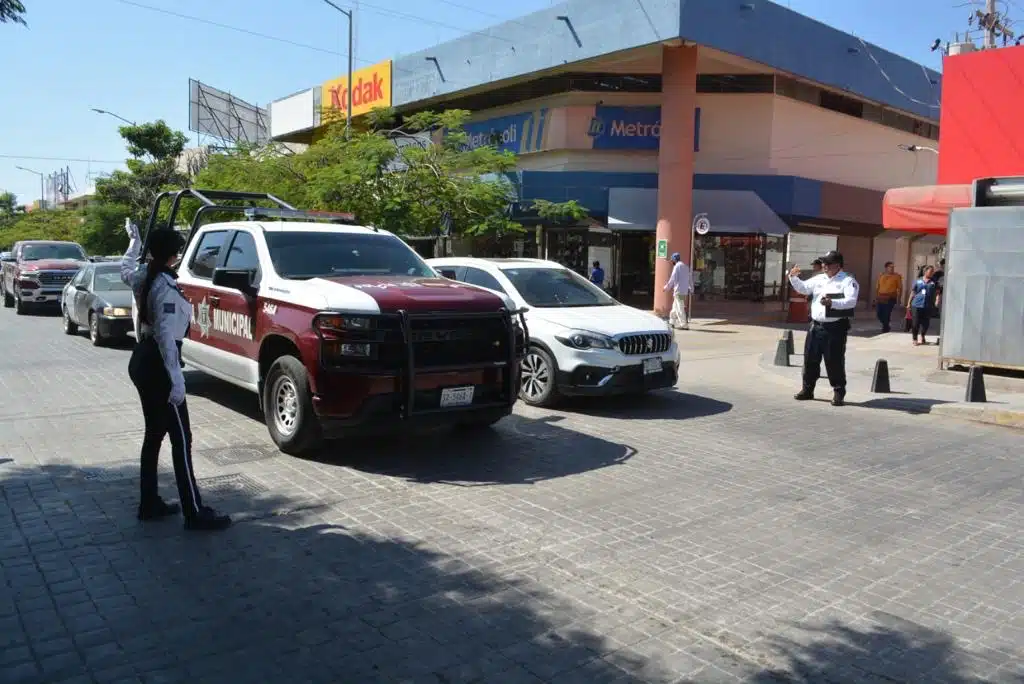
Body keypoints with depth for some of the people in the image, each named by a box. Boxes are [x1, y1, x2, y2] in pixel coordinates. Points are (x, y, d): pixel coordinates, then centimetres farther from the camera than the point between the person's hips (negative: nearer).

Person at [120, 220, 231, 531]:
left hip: (140, 362, 10)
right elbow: (165, 336, -27)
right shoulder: (167, 288, -19)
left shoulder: (142, 277, 6)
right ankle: (195, 513, -4)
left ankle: (149, 503, 23)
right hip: (157, 366, -10)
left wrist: (134, 240, 45)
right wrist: (176, 379, -30)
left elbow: (126, 268, 31)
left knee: (154, 433, 16)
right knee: (181, 438, -6)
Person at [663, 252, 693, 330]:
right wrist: (691, 288, 24)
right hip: (685, 290, 9)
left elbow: (673, 278, -12)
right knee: (675, 306, 18)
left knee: (680, 308, -8)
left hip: (678, 290, -9)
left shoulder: (677, 266, -8)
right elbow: (690, 279, 18)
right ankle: (672, 322, 25)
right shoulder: (686, 267, 17)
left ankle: (684, 325, -12)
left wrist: (667, 287, -3)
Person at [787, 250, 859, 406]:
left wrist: (832, 303, -32)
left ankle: (839, 393, 11)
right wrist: (793, 277, 3)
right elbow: (803, 288, 20)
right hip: (816, 326, 6)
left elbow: (851, 301, -19)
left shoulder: (848, 281, -6)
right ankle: (807, 389, 22)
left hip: (836, 328, -6)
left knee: (835, 361, -1)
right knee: (810, 358, 10)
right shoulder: (819, 279, 13)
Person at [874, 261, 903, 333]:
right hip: (880, 297, 4)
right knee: (879, 313, 3)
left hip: (890, 298, -4)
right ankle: (886, 326, 26)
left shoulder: (897, 276, -1)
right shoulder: (881, 275, 9)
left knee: (887, 314, -8)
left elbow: (900, 288, -1)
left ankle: (885, 328, 6)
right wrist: (876, 297, 10)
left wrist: (898, 298, -6)